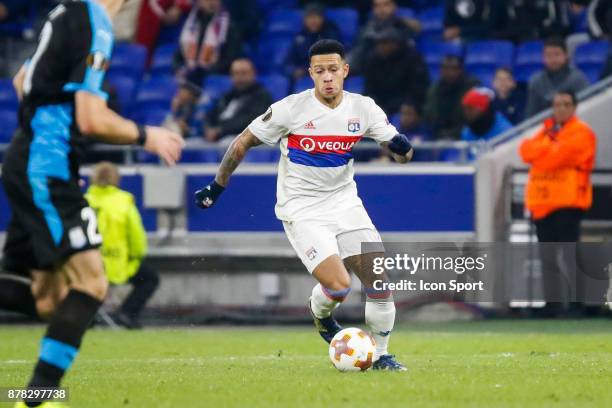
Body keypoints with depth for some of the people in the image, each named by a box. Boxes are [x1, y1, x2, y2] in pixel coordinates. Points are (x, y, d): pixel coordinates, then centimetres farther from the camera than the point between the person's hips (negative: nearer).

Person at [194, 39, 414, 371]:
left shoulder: (363, 108, -3)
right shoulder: (290, 109, -14)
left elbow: (402, 154, 1)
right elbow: (243, 143, -2)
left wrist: (401, 146, -24)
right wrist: (216, 187, 1)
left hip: (344, 201, 4)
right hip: (302, 209, -4)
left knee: (378, 280, -6)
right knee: (338, 287, -19)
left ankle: (380, 354, 13)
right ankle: (320, 315, 17)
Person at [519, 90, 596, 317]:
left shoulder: (581, 132, -3)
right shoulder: (546, 130, 19)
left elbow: (558, 156, -16)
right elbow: (526, 151, 3)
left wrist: (540, 150, 1)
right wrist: (550, 143, -9)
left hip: (567, 202, -7)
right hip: (543, 202, 7)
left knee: (570, 256, -12)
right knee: (548, 258, 9)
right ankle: (552, 305, 13)